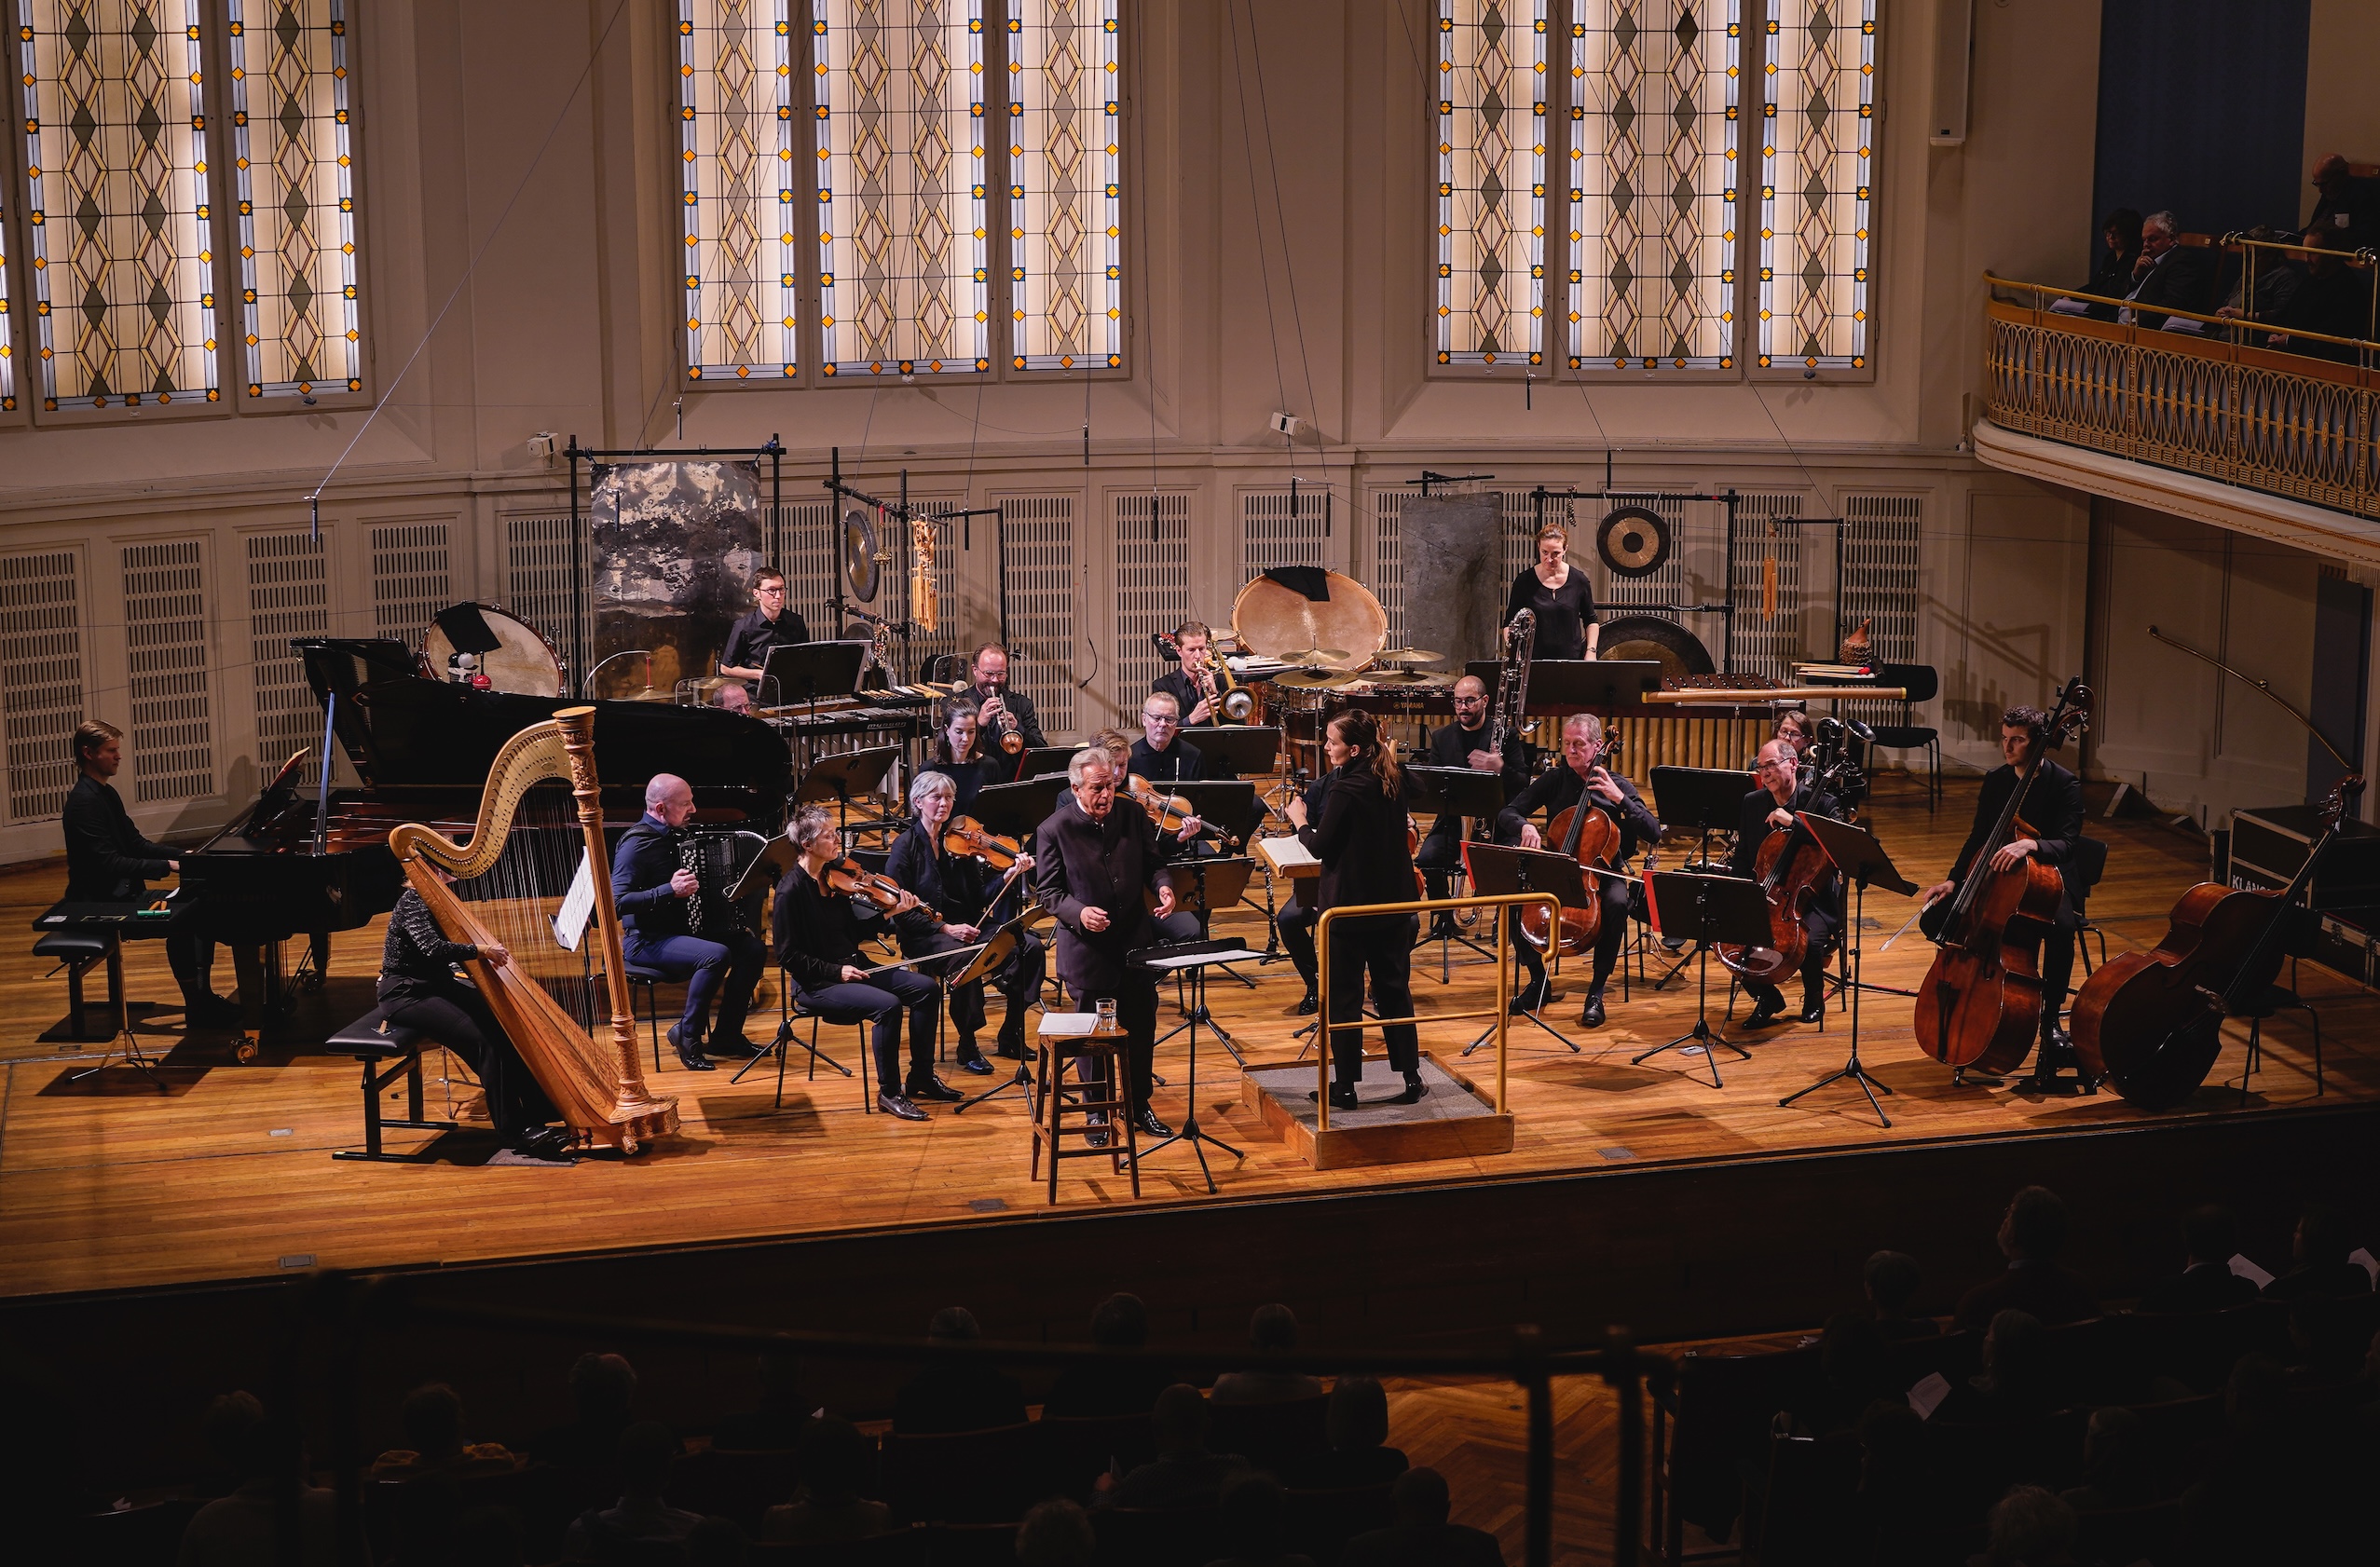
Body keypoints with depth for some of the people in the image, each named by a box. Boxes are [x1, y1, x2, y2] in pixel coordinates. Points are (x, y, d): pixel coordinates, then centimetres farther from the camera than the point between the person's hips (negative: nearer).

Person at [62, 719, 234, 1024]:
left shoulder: (105, 793, 14)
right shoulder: (84, 801, -19)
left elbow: (135, 843, 17)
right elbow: (108, 863, -25)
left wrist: (183, 855, 4)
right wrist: (168, 866, -25)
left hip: (123, 892, 10)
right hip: (101, 903, -10)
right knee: (180, 923, -24)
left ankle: (203, 998, 2)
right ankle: (198, 1009, -16)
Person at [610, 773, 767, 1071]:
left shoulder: (677, 835, 9)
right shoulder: (637, 844, -17)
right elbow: (618, 901, -26)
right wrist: (670, 891, -30)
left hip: (685, 929, 9)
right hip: (648, 941, -9)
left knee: (753, 948, -5)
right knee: (716, 955, -31)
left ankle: (726, 1036, 3)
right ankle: (687, 1035, -13)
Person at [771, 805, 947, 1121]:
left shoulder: (833, 877, 7)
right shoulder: (791, 890, -15)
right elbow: (789, 956, -15)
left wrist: (890, 913, 0)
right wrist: (835, 971, -19)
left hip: (851, 969, 8)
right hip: (818, 983, -8)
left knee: (926, 989, -4)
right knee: (888, 1005, -29)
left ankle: (921, 1078, 6)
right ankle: (889, 1093, -14)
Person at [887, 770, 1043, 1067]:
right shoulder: (905, 847, -4)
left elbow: (980, 898, 5)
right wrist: (944, 928, -20)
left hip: (968, 927, 5)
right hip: (924, 936, -5)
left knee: (1030, 947, -16)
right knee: (964, 957, -38)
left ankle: (1010, 1036, -6)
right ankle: (967, 1045, -22)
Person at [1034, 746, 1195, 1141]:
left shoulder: (1132, 815, -1)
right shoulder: (1054, 830, -11)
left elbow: (1153, 861, 8)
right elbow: (1047, 890, -8)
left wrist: (1163, 885, -14)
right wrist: (1078, 912, -26)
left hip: (1135, 943, 4)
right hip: (1087, 950, -4)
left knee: (1141, 1030, 13)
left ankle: (1139, 1105, 30)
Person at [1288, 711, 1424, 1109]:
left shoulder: (1346, 789, -20)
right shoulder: (1393, 781, 2)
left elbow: (1320, 848, -14)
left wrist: (1299, 821, 3)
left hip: (1348, 905, -7)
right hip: (1393, 902, 7)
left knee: (1344, 997, 3)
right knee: (1395, 989, 14)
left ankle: (1345, 1086, 8)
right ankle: (1411, 1078, 15)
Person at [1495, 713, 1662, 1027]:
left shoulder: (1617, 785, -1)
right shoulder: (1554, 780, 4)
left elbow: (1653, 833, -10)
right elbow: (1507, 814, 1)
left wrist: (1620, 799, -20)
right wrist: (1524, 826, -22)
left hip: (1603, 872, -2)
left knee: (1617, 904, -37)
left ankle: (1596, 993, -22)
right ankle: (1537, 982, -5)